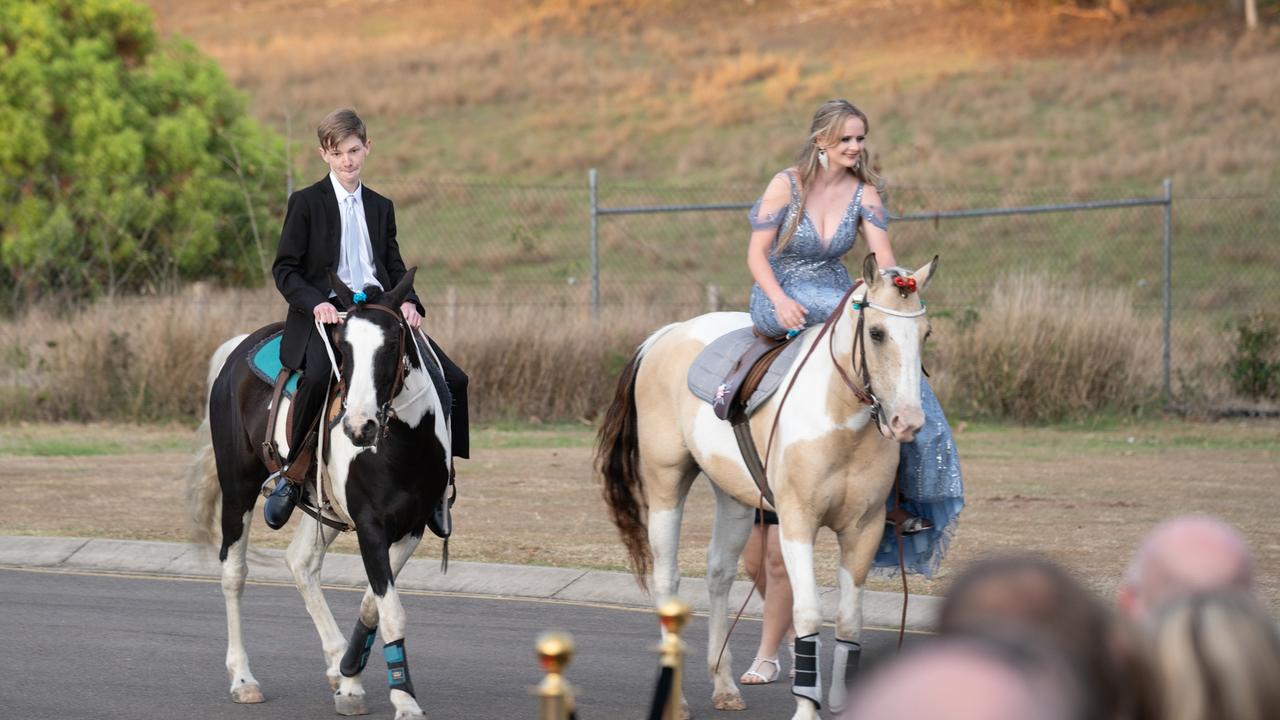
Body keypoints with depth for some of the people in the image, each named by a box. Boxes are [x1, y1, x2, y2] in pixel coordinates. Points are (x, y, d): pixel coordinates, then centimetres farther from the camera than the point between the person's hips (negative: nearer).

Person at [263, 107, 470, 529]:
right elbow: (284, 269, 0)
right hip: (325, 315, -5)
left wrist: (408, 303, -2)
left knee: (451, 379, -6)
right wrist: (315, 304, -18)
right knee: (319, 376, -38)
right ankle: (292, 474, -24)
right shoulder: (306, 203, 4)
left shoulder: (381, 207, 19)